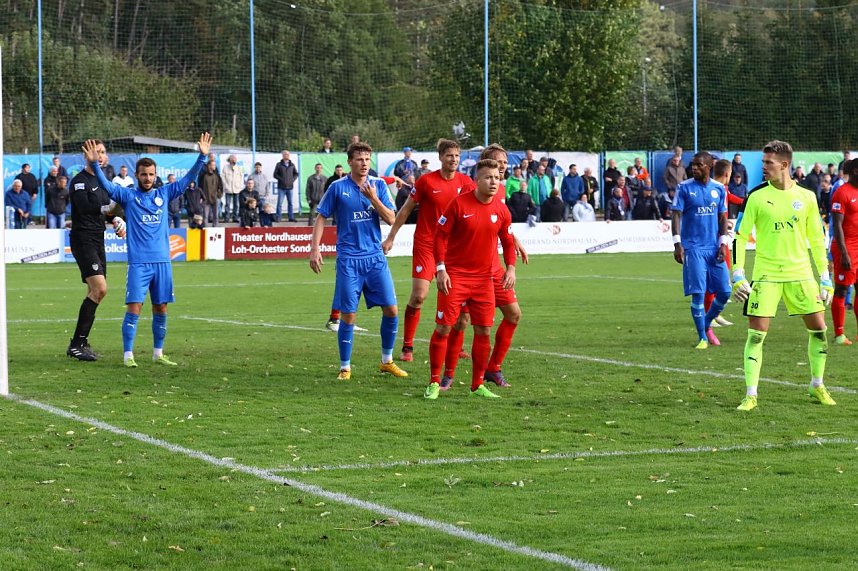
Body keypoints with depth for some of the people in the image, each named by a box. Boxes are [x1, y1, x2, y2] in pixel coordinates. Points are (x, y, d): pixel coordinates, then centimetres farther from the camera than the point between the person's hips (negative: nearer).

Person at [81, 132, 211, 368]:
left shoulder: (164, 194, 11)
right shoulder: (128, 196, 2)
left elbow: (188, 179, 12)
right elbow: (106, 185, -10)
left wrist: (202, 157, 3)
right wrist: (94, 164, -25)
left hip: (162, 261, 4)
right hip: (138, 263, -4)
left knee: (161, 309, 7)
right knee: (134, 308, -9)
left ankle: (158, 353, 18)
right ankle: (128, 355, -6)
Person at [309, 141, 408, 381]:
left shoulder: (378, 185, 5)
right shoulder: (338, 188, -2)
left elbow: (391, 219, -1)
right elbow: (321, 218, 3)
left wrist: (373, 198, -15)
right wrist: (315, 248, -5)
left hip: (375, 257, 3)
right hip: (349, 259, -3)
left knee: (391, 310, 0)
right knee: (348, 314, -3)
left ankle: (387, 361, 17)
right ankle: (345, 367, 9)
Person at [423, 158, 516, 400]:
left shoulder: (501, 211, 3)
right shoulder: (459, 203, -9)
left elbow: (508, 242, 14)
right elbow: (440, 236, -6)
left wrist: (511, 268, -2)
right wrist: (440, 269, -13)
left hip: (484, 278, 4)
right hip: (454, 276, -4)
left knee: (483, 331, 3)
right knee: (443, 328, -5)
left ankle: (478, 385, 14)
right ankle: (434, 383, 4)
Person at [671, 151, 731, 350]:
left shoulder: (719, 189, 7)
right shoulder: (684, 187, -2)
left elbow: (722, 217, 11)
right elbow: (676, 215, -4)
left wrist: (723, 243, 2)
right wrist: (677, 244, -12)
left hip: (714, 248, 4)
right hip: (693, 247, -4)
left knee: (724, 291, 1)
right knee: (698, 293, -7)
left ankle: (707, 325, 25)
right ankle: (702, 338, 2)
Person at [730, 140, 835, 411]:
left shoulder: (806, 197, 2)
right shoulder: (756, 197, -4)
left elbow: (817, 239, 9)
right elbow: (740, 236, -1)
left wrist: (825, 278, 6)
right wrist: (738, 275, -9)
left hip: (801, 274, 2)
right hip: (766, 275, -2)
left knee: (818, 329, 5)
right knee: (756, 333, -8)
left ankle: (817, 386, 24)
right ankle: (750, 394, -2)